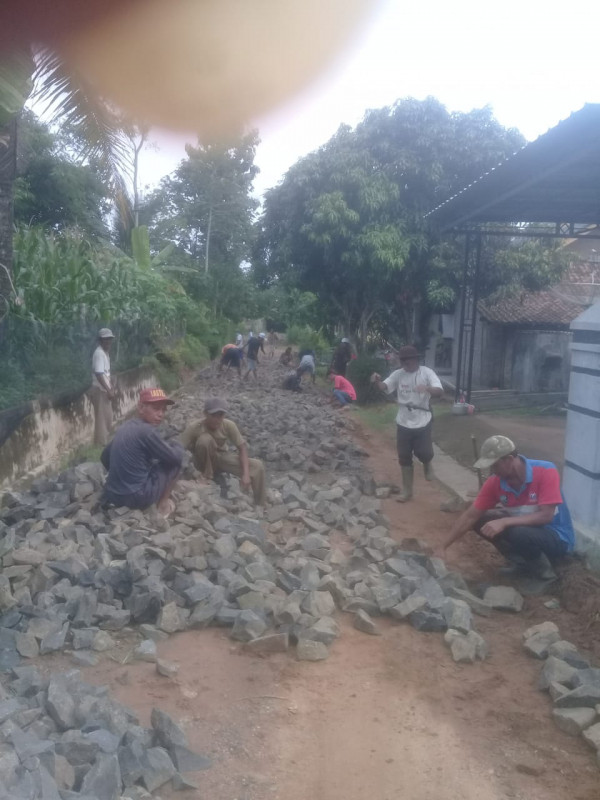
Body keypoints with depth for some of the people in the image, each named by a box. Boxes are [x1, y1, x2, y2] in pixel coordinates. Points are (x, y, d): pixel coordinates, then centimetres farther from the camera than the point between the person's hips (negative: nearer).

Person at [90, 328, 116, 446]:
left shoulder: (106, 352, 12)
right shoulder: (99, 353, -18)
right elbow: (99, 374, -24)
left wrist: (111, 388, 13)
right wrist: (108, 390, -22)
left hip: (104, 390, 10)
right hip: (99, 390, -10)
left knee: (108, 417, 16)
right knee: (102, 418, -5)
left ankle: (104, 442, 26)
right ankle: (101, 444, 1)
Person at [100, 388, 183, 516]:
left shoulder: (124, 428, 8)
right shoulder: (146, 431, -17)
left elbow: (105, 457, 19)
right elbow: (175, 457, -10)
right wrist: (177, 446, 12)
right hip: (136, 497, -9)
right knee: (174, 461, 4)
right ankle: (163, 505, 12)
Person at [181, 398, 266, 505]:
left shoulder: (229, 425, -20)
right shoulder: (194, 428, -26)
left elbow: (242, 448, -16)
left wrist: (246, 474, -26)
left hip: (222, 459, 3)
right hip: (204, 462, -2)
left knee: (257, 466, -19)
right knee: (205, 439, -35)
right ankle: (206, 477, -14)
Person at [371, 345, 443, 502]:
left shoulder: (427, 372, -10)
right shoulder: (398, 374, -1)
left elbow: (440, 392, -21)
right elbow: (384, 387, -11)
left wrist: (427, 388, -43)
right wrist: (377, 381, -35)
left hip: (422, 422, -3)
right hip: (403, 423, 3)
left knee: (424, 453, -6)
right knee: (404, 458, 10)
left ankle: (427, 464, 33)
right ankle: (407, 490, 24)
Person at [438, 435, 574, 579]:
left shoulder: (545, 472, -25)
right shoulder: (495, 482, -11)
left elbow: (545, 516, -30)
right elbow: (470, 516, -9)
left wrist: (504, 522, -36)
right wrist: (444, 548, -13)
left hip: (557, 538, -6)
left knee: (518, 534, -36)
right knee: (480, 520, -10)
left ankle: (541, 568, -6)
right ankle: (523, 562, 0)